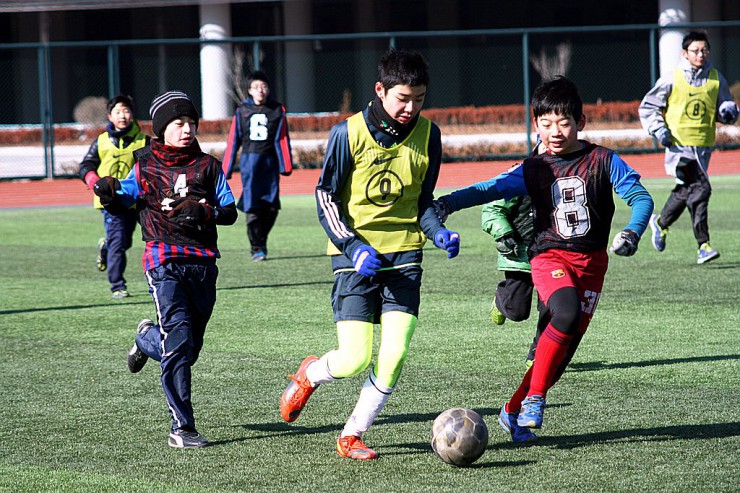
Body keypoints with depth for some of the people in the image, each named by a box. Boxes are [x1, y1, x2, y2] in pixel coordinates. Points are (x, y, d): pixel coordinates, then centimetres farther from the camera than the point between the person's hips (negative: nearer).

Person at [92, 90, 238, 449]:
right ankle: (181, 428, -11)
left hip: (203, 263, 3)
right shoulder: (147, 166, 9)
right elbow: (123, 200, 7)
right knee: (179, 341, -16)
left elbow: (230, 212, 6)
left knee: (189, 348, 10)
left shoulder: (207, 165, 11)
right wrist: (109, 194, -15)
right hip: (165, 261, -3)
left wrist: (203, 211, -14)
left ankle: (148, 339, 45)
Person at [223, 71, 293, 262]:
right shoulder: (242, 111, 6)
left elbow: (282, 140, 5)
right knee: (252, 208, -6)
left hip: (270, 162, 1)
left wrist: (286, 166, 0)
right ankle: (256, 248, 0)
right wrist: (226, 170, 7)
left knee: (271, 206, -1)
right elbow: (233, 141, 9)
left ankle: (262, 241, 20)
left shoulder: (277, 110, 6)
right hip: (249, 161, -1)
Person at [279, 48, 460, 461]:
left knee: (395, 354, -9)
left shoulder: (428, 134, 2)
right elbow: (327, 198, -3)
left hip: (404, 254, 3)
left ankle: (352, 436, 10)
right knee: (355, 359, -10)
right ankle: (310, 375, 25)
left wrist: (438, 233, -7)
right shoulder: (350, 133, -9)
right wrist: (354, 247, -14)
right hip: (357, 254, -3)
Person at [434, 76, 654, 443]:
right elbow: (491, 189, -6)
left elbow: (641, 198, -4)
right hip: (549, 257, -2)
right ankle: (534, 397, -21)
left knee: (566, 344, 1)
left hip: (591, 261, 2)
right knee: (567, 312, -32)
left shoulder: (602, 161, -2)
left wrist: (632, 233, -22)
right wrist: (449, 202, -22)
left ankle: (514, 410, 17)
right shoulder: (533, 170, 1)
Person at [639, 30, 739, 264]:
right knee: (700, 189, -18)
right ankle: (703, 246, -16)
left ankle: (661, 223, 40)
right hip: (679, 144, -5)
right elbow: (647, 107, 6)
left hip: (703, 145, 5)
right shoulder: (672, 79, -2)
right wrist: (659, 130, -8)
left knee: (685, 191, 14)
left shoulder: (716, 79, 8)